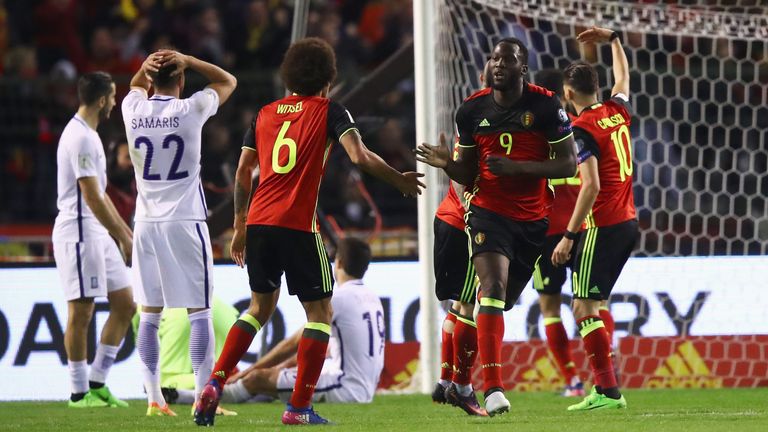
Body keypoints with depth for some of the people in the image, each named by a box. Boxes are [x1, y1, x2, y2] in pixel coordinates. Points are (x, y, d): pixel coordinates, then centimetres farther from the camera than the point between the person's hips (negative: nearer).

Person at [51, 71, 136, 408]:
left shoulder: (88, 135, 17)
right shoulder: (80, 138, -16)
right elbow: (92, 198, -19)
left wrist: (127, 233, 23)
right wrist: (123, 239, -17)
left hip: (98, 233, 10)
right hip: (79, 232, -10)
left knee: (125, 305, 9)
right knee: (81, 312, -5)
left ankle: (97, 383, 13)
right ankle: (79, 392, 1)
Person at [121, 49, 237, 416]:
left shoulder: (133, 109, 1)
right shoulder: (191, 109, -7)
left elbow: (136, 86, 27)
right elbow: (228, 81, 11)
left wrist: (146, 67, 5)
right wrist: (186, 60, 1)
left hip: (147, 224, 3)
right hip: (185, 222, -3)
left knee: (149, 314, 6)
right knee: (199, 310, 0)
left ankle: (153, 398, 4)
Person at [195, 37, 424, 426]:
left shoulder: (265, 113, 16)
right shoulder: (329, 112, 2)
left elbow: (242, 173, 18)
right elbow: (359, 157, -13)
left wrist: (240, 226, 27)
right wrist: (400, 181, 2)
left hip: (259, 223, 5)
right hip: (299, 226, -5)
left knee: (260, 307, 21)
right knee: (320, 312, 7)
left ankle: (214, 384, 5)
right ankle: (299, 408, 0)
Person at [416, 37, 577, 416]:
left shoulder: (545, 106, -6)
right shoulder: (472, 110, 2)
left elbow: (568, 164, -7)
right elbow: (468, 175, 10)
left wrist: (517, 167, -18)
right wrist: (447, 164, -13)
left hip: (533, 219, 1)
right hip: (488, 212, -1)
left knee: (503, 301, 11)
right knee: (493, 288, -21)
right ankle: (493, 388, -28)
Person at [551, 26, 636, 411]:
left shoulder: (582, 129, -13)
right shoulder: (618, 112, 9)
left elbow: (591, 186, -20)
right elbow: (623, 77, 33)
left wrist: (568, 236, -19)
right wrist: (613, 40, 44)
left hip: (603, 227, -8)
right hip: (628, 221, 8)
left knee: (584, 308, -7)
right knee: (592, 307, 14)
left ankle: (607, 391, -13)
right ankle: (604, 386, 10)